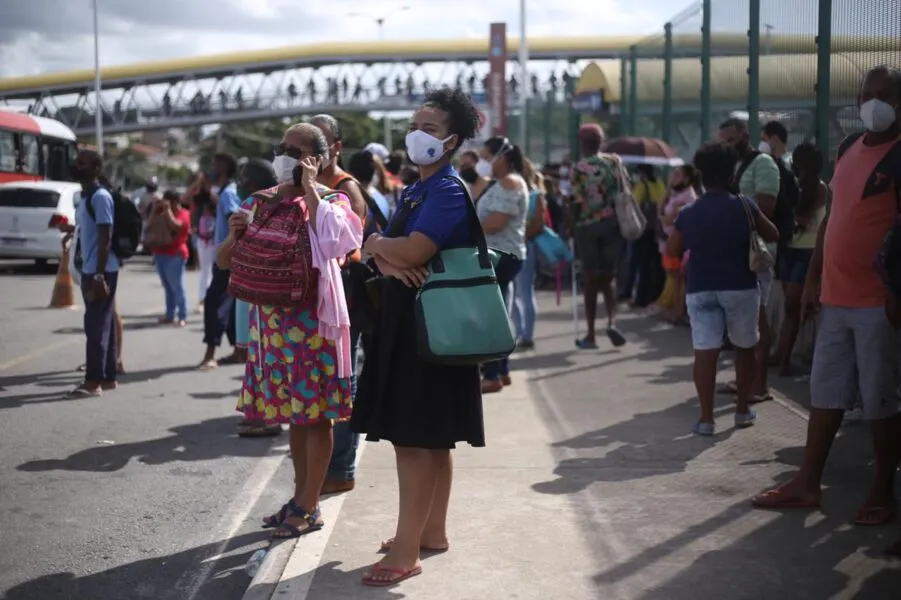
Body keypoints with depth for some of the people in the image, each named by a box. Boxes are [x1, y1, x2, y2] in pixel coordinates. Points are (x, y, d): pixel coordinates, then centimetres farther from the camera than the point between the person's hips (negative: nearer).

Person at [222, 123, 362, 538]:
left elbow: (333, 239, -30)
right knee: (292, 411, 14)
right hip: (270, 319, 6)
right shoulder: (262, 203, 10)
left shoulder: (329, 200, -6)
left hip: (310, 319, -6)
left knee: (314, 412, 0)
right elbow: (224, 262, 13)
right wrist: (234, 235, -9)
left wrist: (310, 190, -20)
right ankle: (300, 497, 26)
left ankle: (310, 508, 8)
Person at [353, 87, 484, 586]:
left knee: (414, 437, -9)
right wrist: (388, 260, -12)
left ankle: (406, 552, -5)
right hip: (405, 318, 10)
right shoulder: (415, 191, 16)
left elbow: (414, 251, -25)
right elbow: (384, 250, 11)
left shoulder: (448, 190, -14)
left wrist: (377, 243, -6)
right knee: (428, 438, 15)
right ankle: (431, 531, 25)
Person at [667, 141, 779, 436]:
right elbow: (773, 235, 8)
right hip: (740, 286, 0)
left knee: (705, 351, -3)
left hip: (700, 288, 1)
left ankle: (706, 418, -5)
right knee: (744, 347, 16)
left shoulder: (688, 214, -1)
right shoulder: (744, 206, -5)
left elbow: (672, 251, 9)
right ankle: (743, 409, 23)